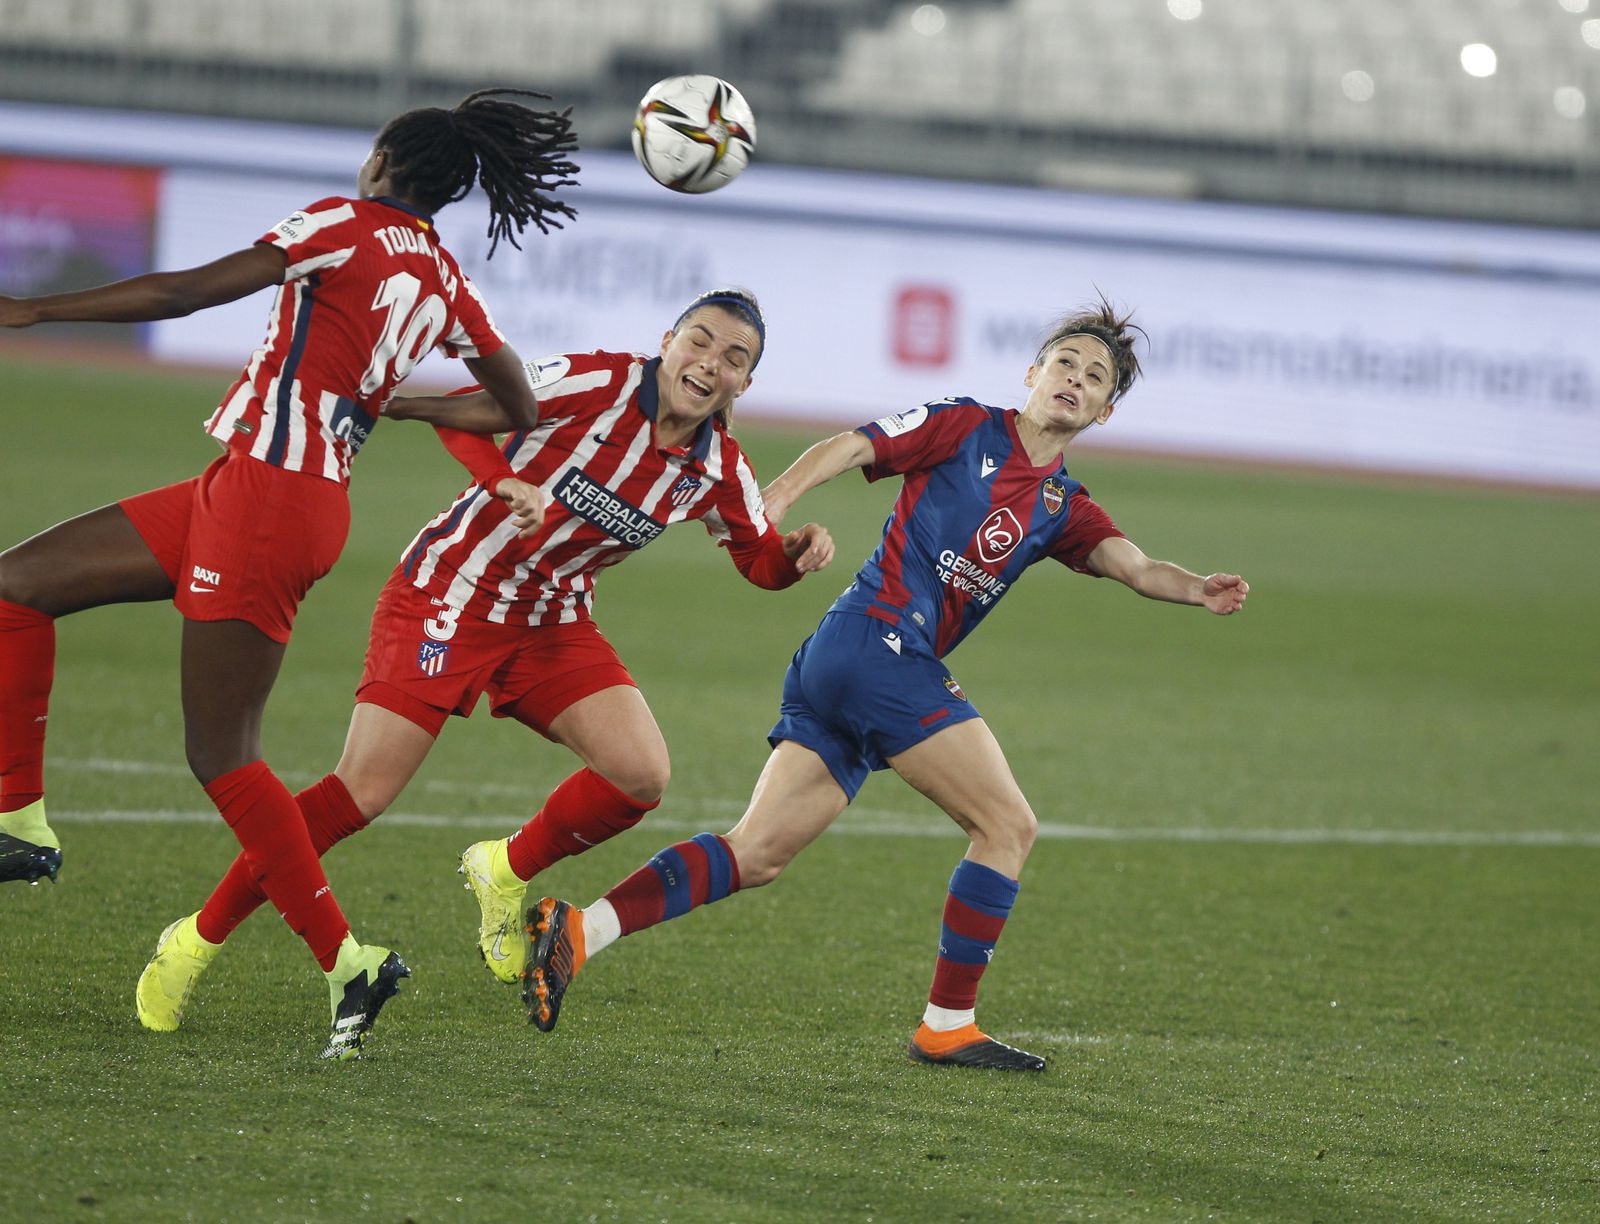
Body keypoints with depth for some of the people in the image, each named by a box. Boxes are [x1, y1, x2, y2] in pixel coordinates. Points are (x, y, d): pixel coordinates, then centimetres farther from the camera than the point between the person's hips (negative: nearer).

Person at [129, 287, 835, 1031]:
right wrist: (504, 484, -31)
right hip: (449, 598, -6)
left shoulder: (717, 468, -2)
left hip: (554, 622, 6)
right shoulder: (596, 384, -18)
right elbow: (461, 410, -14)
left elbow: (761, 563, 11)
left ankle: (507, 871, 16)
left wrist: (798, 552, -11)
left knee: (641, 775, -13)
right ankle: (199, 939, -1)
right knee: (361, 793, -14)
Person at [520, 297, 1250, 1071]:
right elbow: (848, 448, -2)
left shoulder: (1063, 509, 21)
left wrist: (1196, 591, -15)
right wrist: (773, 502, -17)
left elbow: (1132, 566, 5)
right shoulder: (968, 427, 4)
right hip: (879, 640, -8)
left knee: (757, 855, 1)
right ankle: (947, 1024, -2)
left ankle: (578, 930, -8)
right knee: (1008, 824, -5)